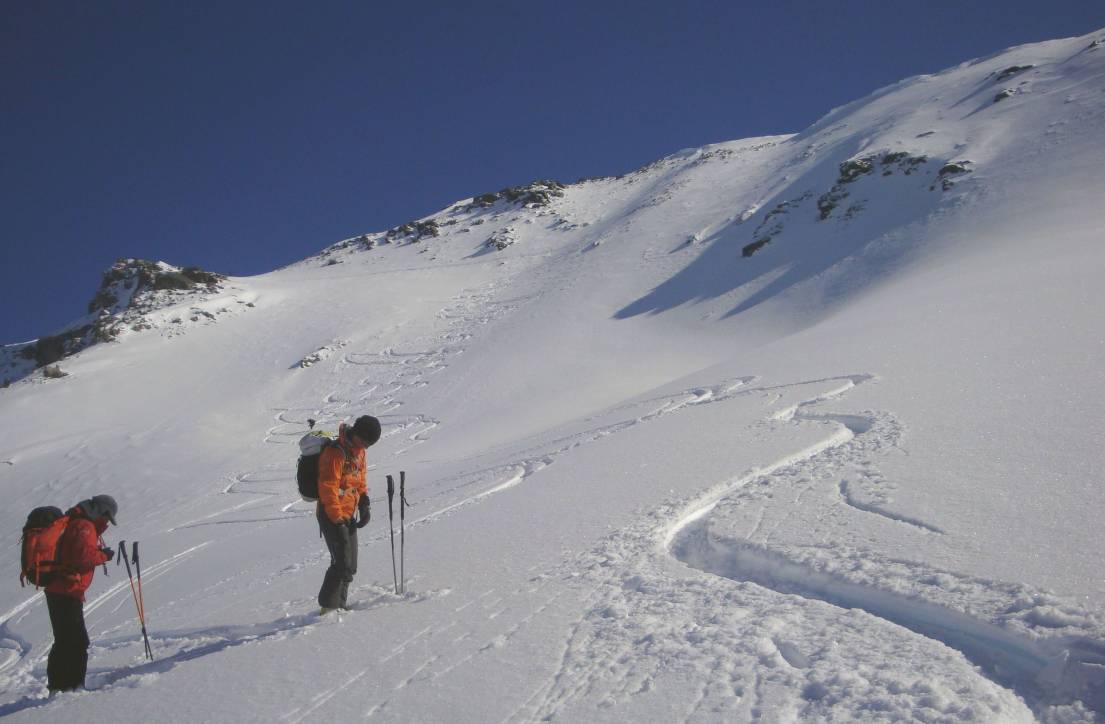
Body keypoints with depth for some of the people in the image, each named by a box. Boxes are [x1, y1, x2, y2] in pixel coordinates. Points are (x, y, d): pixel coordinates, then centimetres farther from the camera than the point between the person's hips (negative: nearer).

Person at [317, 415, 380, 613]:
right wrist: (338, 520, -22)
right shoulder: (335, 453, -20)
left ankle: (339, 604, 23)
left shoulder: (358, 451, 8)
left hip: (348, 515, 9)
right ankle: (328, 605, -2)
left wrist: (364, 505, 10)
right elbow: (328, 489, -22)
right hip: (332, 516, -9)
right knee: (343, 564, -13)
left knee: (350, 566, 12)